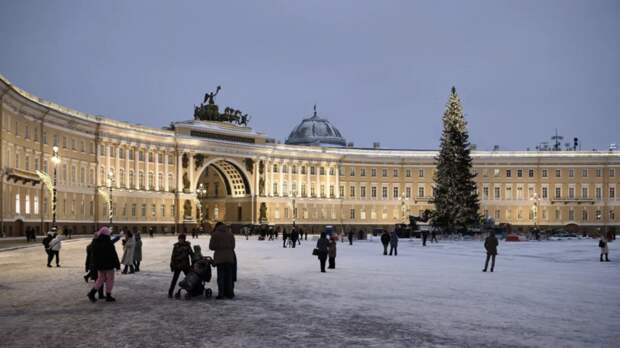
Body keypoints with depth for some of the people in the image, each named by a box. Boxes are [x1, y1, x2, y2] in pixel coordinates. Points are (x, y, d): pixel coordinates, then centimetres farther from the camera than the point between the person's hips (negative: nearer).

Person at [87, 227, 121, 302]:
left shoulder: (95, 242, 3)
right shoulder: (109, 243, -16)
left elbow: (93, 255, 10)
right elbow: (114, 255, -13)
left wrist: (95, 264, 18)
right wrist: (117, 265, -7)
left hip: (99, 265, 6)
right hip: (108, 265, -6)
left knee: (100, 279, 17)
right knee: (110, 280, 6)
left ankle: (92, 293, 4)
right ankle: (108, 296, 8)